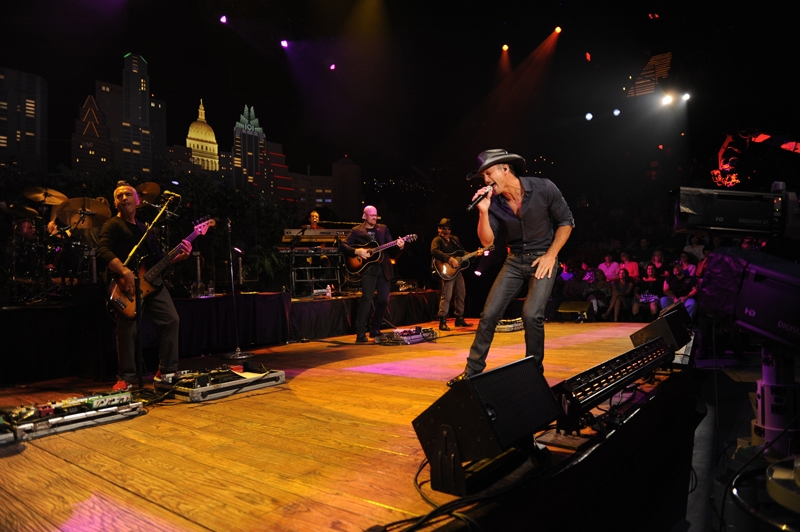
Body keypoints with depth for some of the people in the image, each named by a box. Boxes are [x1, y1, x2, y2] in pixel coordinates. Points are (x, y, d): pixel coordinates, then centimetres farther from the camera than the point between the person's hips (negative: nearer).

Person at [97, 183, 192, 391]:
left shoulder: (145, 229, 22)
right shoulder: (113, 225, 0)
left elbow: (158, 258, 22)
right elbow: (103, 251, -18)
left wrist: (180, 256, 5)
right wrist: (125, 272, -31)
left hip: (151, 281, 6)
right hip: (128, 285, -6)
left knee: (171, 319, 1)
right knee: (127, 330, -7)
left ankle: (166, 371, 11)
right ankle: (125, 378, 7)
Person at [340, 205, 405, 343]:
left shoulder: (383, 229, 13)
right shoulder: (356, 231, 2)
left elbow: (390, 249, 9)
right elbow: (343, 245, -5)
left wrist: (399, 246, -12)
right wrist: (356, 251, -20)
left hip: (383, 268, 5)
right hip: (368, 268, -5)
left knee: (384, 299, 5)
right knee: (367, 298, -15)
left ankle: (375, 329, 21)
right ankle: (361, 334, -10)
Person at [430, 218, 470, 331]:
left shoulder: (455, 239, 18)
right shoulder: (437, 240, -6)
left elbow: (462, 252, 23)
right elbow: (434, 251, -25)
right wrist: (450, 259, -32)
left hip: (457, 271, 8)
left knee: (460, 294, 13)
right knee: (446, 296, -13)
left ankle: (459, 319, 25)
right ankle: (442, 322, -10)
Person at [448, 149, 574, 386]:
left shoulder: (544, 188, -16)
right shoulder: (494, 202, -8)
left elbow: (566, 222, -4)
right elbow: (487, 241, -10)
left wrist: (551, 255, -11)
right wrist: (483, 212, -24)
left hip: (543, 258, -3)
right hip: (514, 260, 4)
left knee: (531, 314, -21)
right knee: (489, 314, -3)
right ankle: (473, 369, 10)